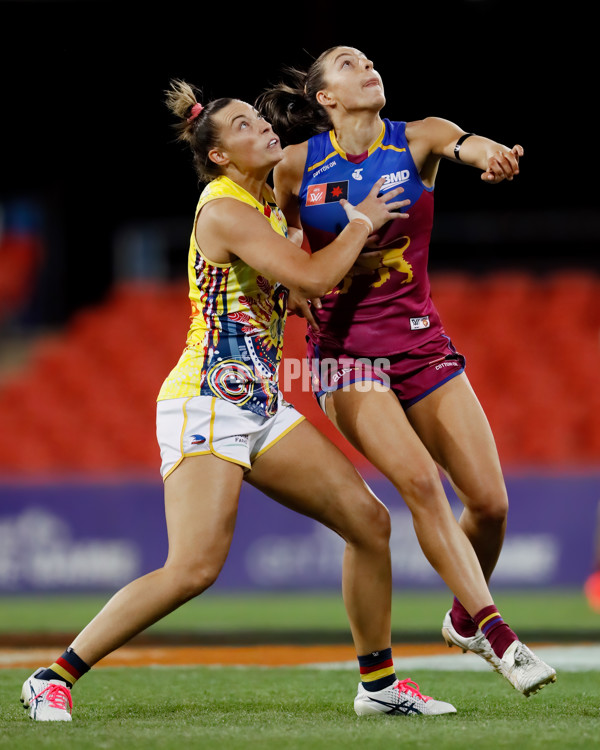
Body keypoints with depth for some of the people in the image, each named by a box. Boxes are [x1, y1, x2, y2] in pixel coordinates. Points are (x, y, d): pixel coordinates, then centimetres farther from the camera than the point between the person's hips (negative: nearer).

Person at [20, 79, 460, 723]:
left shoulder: (266, 200, 15)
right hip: (205, 404, -9)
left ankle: (379, 682, 15)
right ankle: (54, 679, -11)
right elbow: (314, 277, -22)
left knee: (368, 519, 3)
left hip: (262, 406, 9)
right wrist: (361, 222, -5)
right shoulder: (224, 210, -13)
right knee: (194, 568, -20)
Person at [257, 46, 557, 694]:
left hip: (420, 342, 2)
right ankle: (494, 634, -20)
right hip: (343, 346, -2)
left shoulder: (416, 140, 0)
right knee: (420, 480, -24)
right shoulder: (296, 165, 0)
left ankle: (464, 617, 25)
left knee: (490, 501, -4)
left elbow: (460, 140, -25)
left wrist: (483, 152, -47)